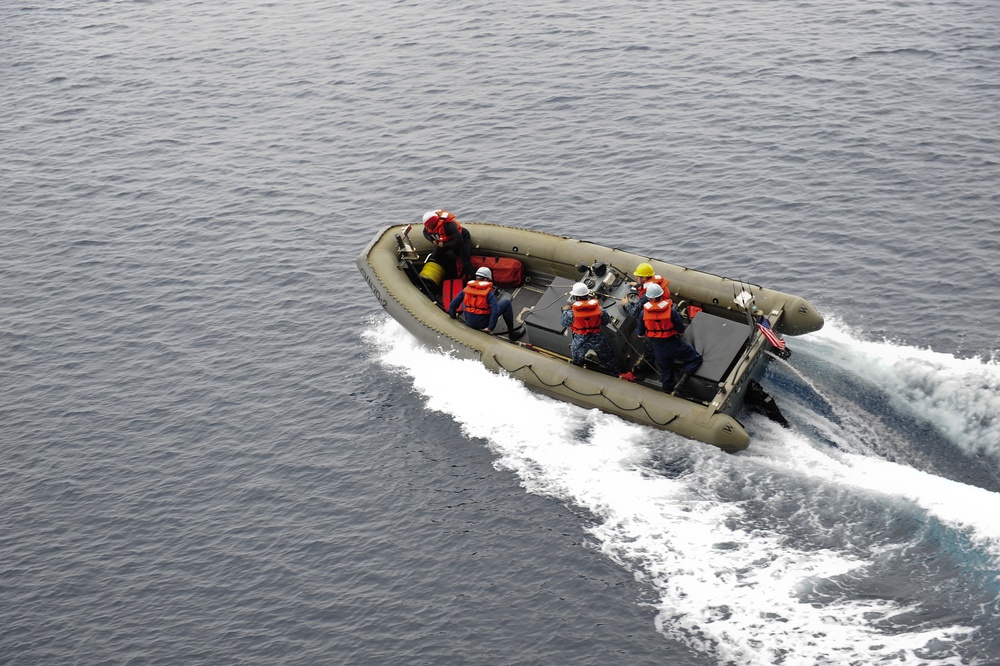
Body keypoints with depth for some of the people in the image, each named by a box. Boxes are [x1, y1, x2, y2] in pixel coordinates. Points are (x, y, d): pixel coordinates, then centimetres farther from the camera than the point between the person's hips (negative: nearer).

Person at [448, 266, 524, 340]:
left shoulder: (466, 289, -3)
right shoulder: (489, 293, -14)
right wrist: (490, 328, -17)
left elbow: (452, 305, 0)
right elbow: (495, 311, -24)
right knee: (506, 302, 5)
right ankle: (512, 332, 12)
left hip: (469, 323, 5)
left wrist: (453, 315, 19)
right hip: (483, 325, -5)